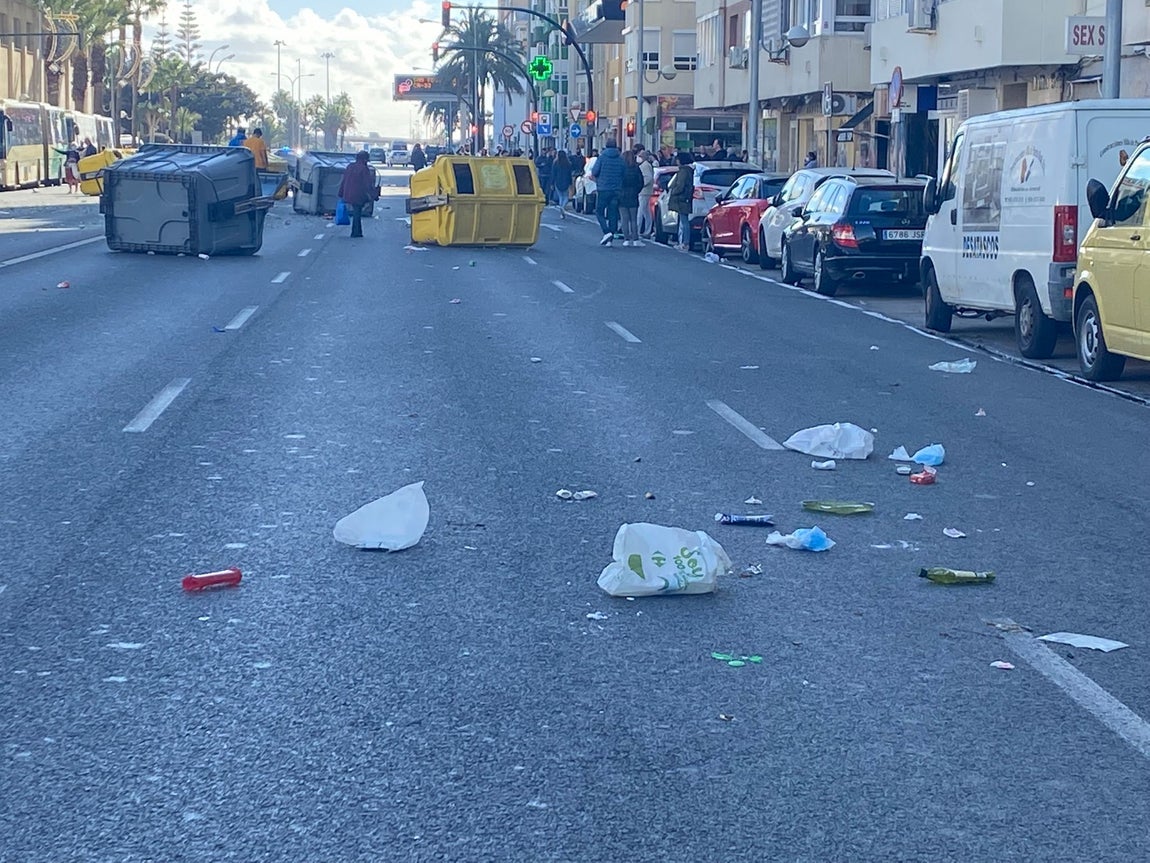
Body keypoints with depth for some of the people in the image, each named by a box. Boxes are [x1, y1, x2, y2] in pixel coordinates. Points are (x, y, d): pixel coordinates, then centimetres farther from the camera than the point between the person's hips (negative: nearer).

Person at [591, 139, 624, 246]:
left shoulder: (602, 157, -5)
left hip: (603, 189, -3)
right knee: (613, 214, 6)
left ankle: (607, 232, -14)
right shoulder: (621, 159, 3)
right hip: (617, 190, 3)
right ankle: (610, 239, 4)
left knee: (599, 211, 7)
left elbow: (594, 172, -7)